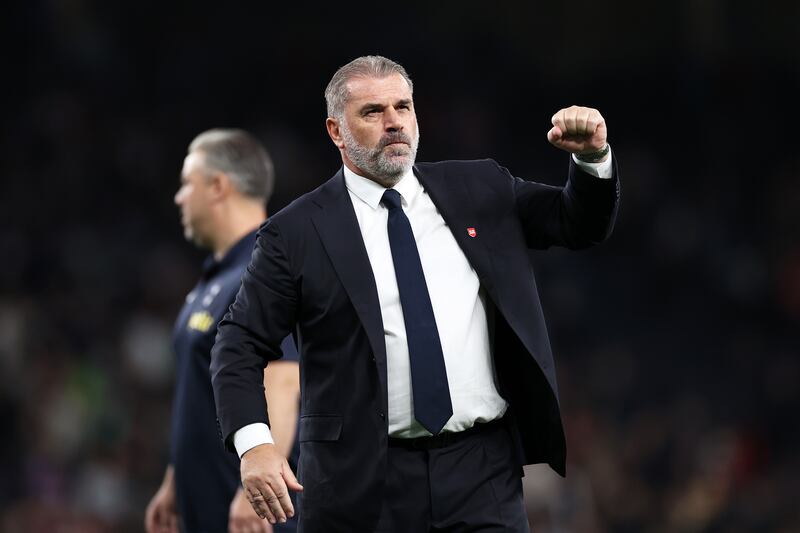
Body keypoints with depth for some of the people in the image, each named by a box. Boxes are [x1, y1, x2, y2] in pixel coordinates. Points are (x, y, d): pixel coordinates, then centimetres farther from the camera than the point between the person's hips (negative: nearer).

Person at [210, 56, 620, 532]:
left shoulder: (480, 191, 10)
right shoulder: (297, 233, 0)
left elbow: (581, 224, 16)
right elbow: (240, 345, -1)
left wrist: (592, 156, -5)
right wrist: (253, 444, -15)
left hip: (481, 473, 2)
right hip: (362, 478, -2)